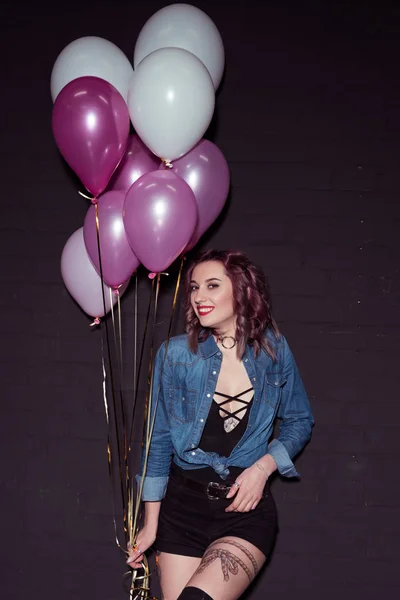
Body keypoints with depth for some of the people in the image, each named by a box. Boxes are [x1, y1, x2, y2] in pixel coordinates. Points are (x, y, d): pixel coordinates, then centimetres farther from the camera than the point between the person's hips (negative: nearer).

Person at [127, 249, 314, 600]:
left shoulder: (273, 351, -1)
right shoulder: (176, 354, -2)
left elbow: (300, 422, 11)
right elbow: (159, 441, 3)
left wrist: (263, 467, -7)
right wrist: (151, 523, 4)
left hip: (247, 508, -1)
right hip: (183, 505, 1)